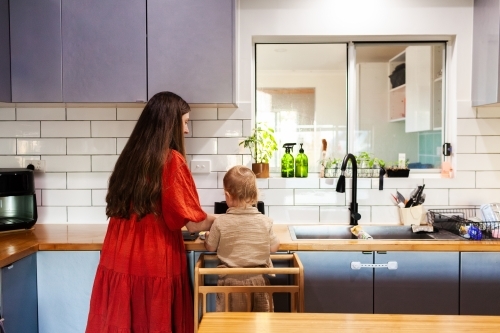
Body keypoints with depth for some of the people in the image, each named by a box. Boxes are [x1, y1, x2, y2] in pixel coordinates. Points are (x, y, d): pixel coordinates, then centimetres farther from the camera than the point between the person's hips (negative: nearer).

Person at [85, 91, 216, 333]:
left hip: (119, 263, 6)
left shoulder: (129, 156, 6)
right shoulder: (172, 161, -14)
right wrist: (217, 219, 9)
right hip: (155, 265, -6)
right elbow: (194, 223, -13)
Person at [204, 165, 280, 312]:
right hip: (258, 280, 1)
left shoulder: (220, 222, -13)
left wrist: (207, 236, 21)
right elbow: (274, 248, 0)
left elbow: (211, 247, 0)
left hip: (230, 280, -1)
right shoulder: (265, 221, -11)